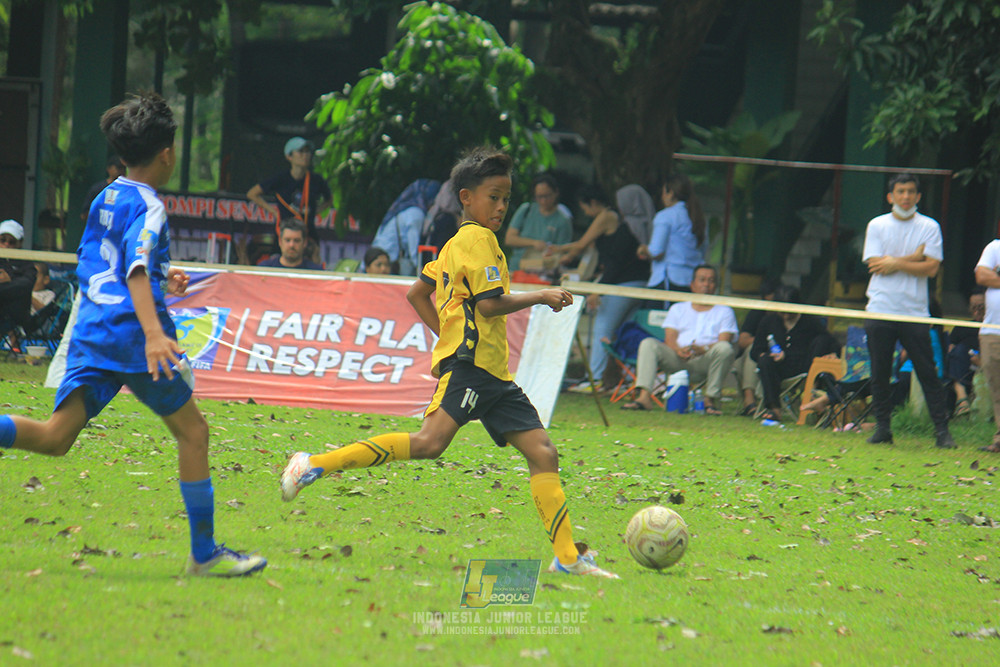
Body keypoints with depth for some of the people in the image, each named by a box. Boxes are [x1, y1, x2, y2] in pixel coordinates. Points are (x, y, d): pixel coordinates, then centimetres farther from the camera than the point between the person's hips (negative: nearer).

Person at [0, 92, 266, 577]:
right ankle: (204, 554, 8)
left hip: (91, 331, 7)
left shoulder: (104, 199, 18)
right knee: (192, 431, 6)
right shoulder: (148, 207, -7)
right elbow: (137, 269, -22)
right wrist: (154, 332, -35)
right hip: (132, 332, -7)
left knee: (56, 437, 0)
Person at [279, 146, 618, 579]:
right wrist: (540, 297, -4)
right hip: (468, 364, -11)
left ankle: (567, 557, 0)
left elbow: (417, 294, 25)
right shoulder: (478, 239, -7)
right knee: (430, 441, -24)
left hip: (491, 373, 11)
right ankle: (316, 465, -21)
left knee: (542, 450, 3)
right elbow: (489, 304, -15)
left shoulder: (455, 244, 22)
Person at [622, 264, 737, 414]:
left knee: (725, 349, -33)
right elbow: (670, 338, 11)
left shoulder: (724, 312, 18)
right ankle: (644, 397, -36)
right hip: (677, 360, 2)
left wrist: (703, 349, -19)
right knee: (648, 344, -22)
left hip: (705, 361, -2)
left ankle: (710, 400, -26)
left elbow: (724, 341, 2)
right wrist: (679, 350, -15)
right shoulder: (678, 309, 25)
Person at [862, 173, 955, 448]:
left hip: (915, 312, -1)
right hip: (880, 310, 1)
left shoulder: (929, 227, 6)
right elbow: (876, 266, -5)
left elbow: (931, 268, -4)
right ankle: (882, 427, 10)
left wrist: (896, 263, -9)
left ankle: (942, 429, -2)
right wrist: (915, 257, -4)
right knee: (880, 374, 1)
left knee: (928, 373, -4)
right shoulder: (877, 226, 7)